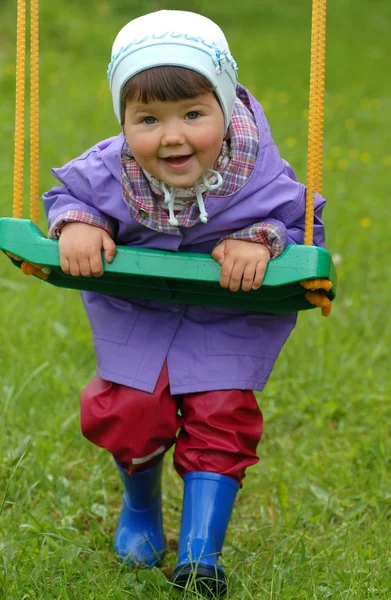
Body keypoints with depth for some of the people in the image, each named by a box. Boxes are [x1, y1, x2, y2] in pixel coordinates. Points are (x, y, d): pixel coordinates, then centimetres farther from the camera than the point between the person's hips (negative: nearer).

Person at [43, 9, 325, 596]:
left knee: (220, 417, -8)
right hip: (136, 313, 1)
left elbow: (302, 224, -13)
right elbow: (67, 194, 0)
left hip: (231, 319, -1)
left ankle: (200, 552, 1)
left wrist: (262, 241, -34)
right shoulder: (106, 174, -21)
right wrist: (76, 223, -23)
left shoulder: (260, 179, -27)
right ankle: (140, 506, 29)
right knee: (132, 413, -5)